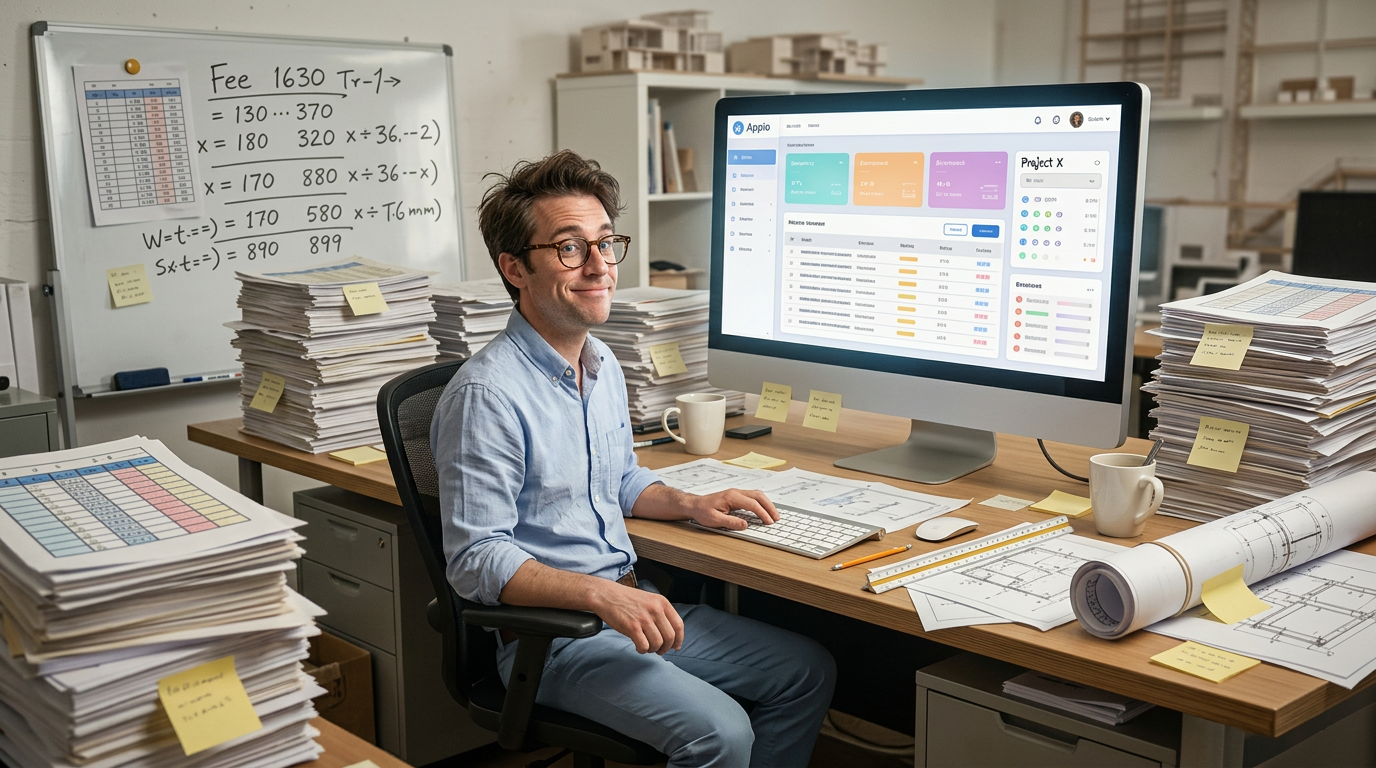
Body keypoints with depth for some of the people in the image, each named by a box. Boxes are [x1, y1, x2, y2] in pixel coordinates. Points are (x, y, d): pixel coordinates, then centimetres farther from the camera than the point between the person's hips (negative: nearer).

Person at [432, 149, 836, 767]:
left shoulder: (604, 366, 10)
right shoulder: (487, 394, -20)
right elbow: (476, 561, -22)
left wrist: (690, 504, 8)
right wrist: (601, 595, -31)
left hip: (633, 605, 9)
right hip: (546, 633, -9)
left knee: (809, 672, 7)